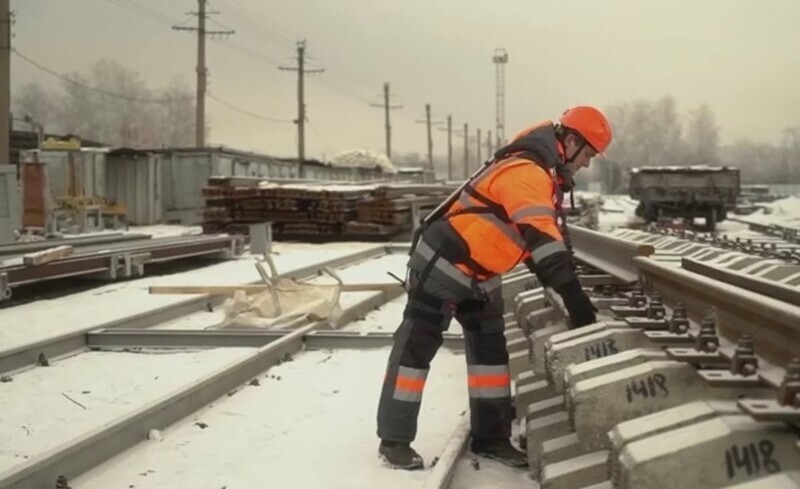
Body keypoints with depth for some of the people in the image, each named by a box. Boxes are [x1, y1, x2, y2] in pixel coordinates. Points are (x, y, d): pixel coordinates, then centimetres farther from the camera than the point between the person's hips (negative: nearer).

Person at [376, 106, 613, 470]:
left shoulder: (542, 174, 9)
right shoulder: (527, 172, -25)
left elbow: (542, 235, 17)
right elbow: (540, 236, -36)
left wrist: (561, 285, 13)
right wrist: (573, 295, -39)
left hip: (478, 275, 11)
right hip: (443, 264, -11)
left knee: (490, 348, 10)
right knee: (416, 347, -2)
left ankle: (490, 437, 18)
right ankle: (394, 440, 6)